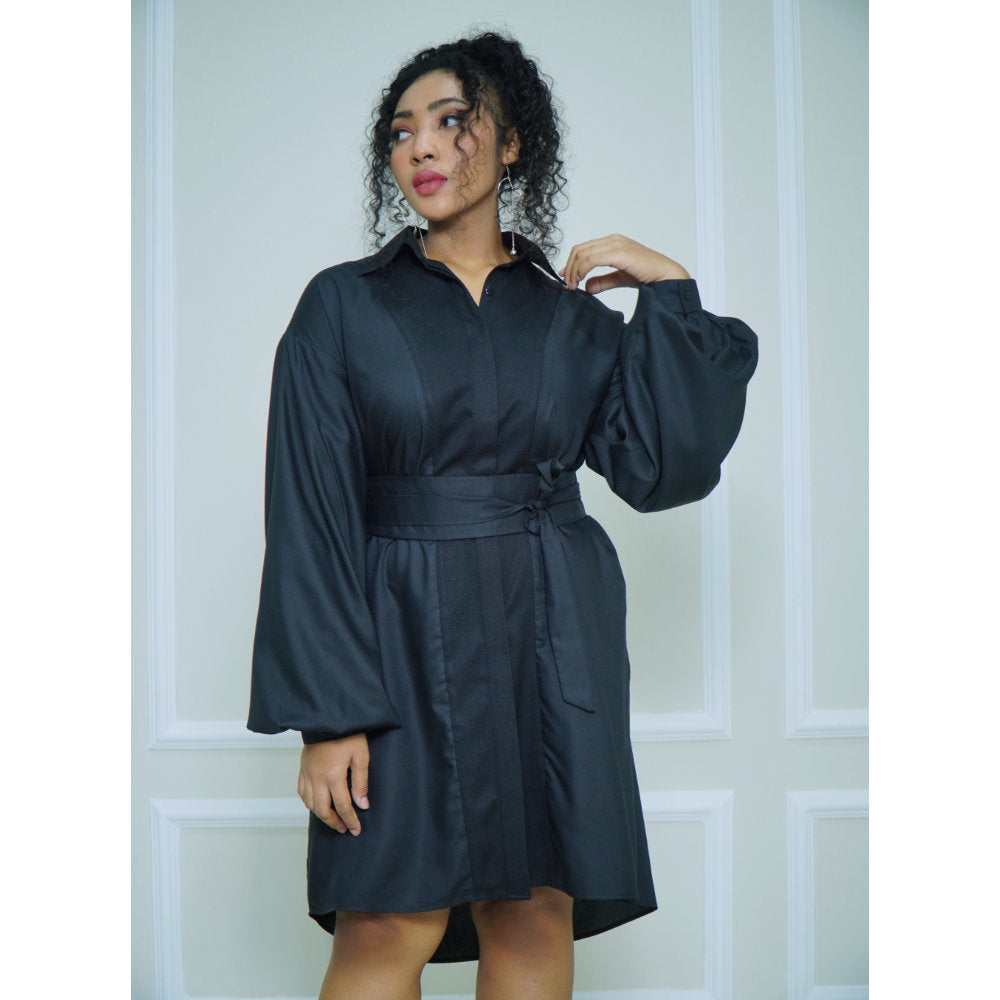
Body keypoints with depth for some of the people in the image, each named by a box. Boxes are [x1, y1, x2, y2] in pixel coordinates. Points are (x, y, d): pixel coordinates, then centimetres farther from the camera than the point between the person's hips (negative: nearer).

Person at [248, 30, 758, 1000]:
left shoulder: (571, 316, 10)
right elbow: (309, 515, -4)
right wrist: (328, 709, -11)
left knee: (537, 912, 4)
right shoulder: (343, 305, 2)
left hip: (554, 641, 3)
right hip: (405, 638, -2)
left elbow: (662, 468, -1)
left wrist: (668, 295, -2)